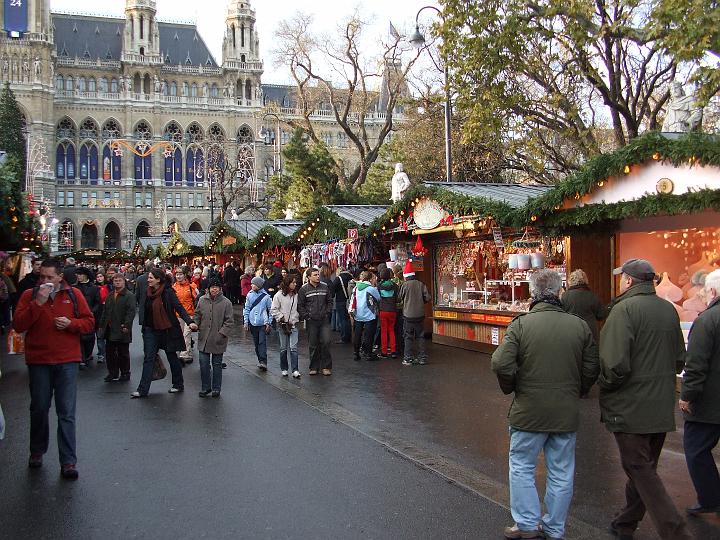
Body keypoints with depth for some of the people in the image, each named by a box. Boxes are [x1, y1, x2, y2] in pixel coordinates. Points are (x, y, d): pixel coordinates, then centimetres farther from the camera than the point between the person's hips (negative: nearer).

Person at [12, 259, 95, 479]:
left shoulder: (73, 295, 3)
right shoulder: (29, 295, 3)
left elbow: (89, 322, 6)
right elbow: (18, 325, -7)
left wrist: (71, 323, -13)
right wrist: (38, 303, -16)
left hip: (67, 361, -1)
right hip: (38, 361, 1)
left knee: (67, 413, -2)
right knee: (39, 409, 14)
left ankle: (68, 461, 2)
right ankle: (37, 452, 34)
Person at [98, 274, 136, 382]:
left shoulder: (129, 296, -6)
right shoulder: (110, 296, 16)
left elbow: (131, 311, -15)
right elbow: (105, 311, 21)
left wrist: (126, 325, -24)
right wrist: (101, 325, 16)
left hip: (122, 330, -7)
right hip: (110, 330, 7)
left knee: (123, 353, 3)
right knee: (109, 353, 9)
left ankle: (125, 373, 14)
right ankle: (112, 374, 19)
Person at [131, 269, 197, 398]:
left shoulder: (168, 292, -12)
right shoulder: (147, 292, 4)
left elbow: (179, 308, -15)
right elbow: (144, 311, 13)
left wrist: (189, 322, -27)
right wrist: (143, 326, 12)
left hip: (167, 329, -5)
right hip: (151, 330, 5)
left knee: (172, 357, 9)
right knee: (149, 358, 0)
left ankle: (178, 384, 25)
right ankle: (143, 390, 0)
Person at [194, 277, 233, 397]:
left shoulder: (226, 302, -5)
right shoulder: (202, 300, 4)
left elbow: (229, 321, -4)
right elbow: (197, 315, 13)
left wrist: (222, 333, -13)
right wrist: (195, 326, -3)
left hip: (218, 339, -2)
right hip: (204, 338, 2)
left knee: (217, 364, 8)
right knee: (203, 363, 3)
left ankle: (216, 388, 19)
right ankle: (205, 387, 17)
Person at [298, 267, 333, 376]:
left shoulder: (324, 287, 7)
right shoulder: (304, 289, -1)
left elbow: (329, 301, 15)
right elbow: (300, 306, 1)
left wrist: (327, 312, 4)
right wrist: (306, 316, -7)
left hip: (324, 320, 1)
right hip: (311, 321, -1)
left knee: (326, 342, -6)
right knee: (313, 345, 5)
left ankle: (326, 367, 5)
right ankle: (314, 367, 16)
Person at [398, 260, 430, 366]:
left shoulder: (405, 285, -8)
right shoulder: (421, 284, 0)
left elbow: (399, 298, 0)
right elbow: (427, 298, 0)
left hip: (408, 315, -3)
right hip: (420, 314, 3)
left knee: (408, 337, 3)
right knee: (420, 336, 11)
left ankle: (408, 358, 2)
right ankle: (422, 358, 11)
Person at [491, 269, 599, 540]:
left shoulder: (521, 324, -13)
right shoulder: (580, 326, -4)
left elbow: (501, 365, -18)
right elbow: (591, 370, 1)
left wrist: (511, 389, 2)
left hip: (529, 411, -3)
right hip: (567, 413, 3)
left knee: (521, 468, 14)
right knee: (561, 473, 14)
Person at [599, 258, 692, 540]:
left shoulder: (625, 309, -18)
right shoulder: (669, 310, 6)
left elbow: (616, 364, -25)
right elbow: (679, 358, 14)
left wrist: (604, 384, -7)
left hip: (630, 408, -8)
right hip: (661, 408, 8)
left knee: (640, 471, 0)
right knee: (645, 468, 18)